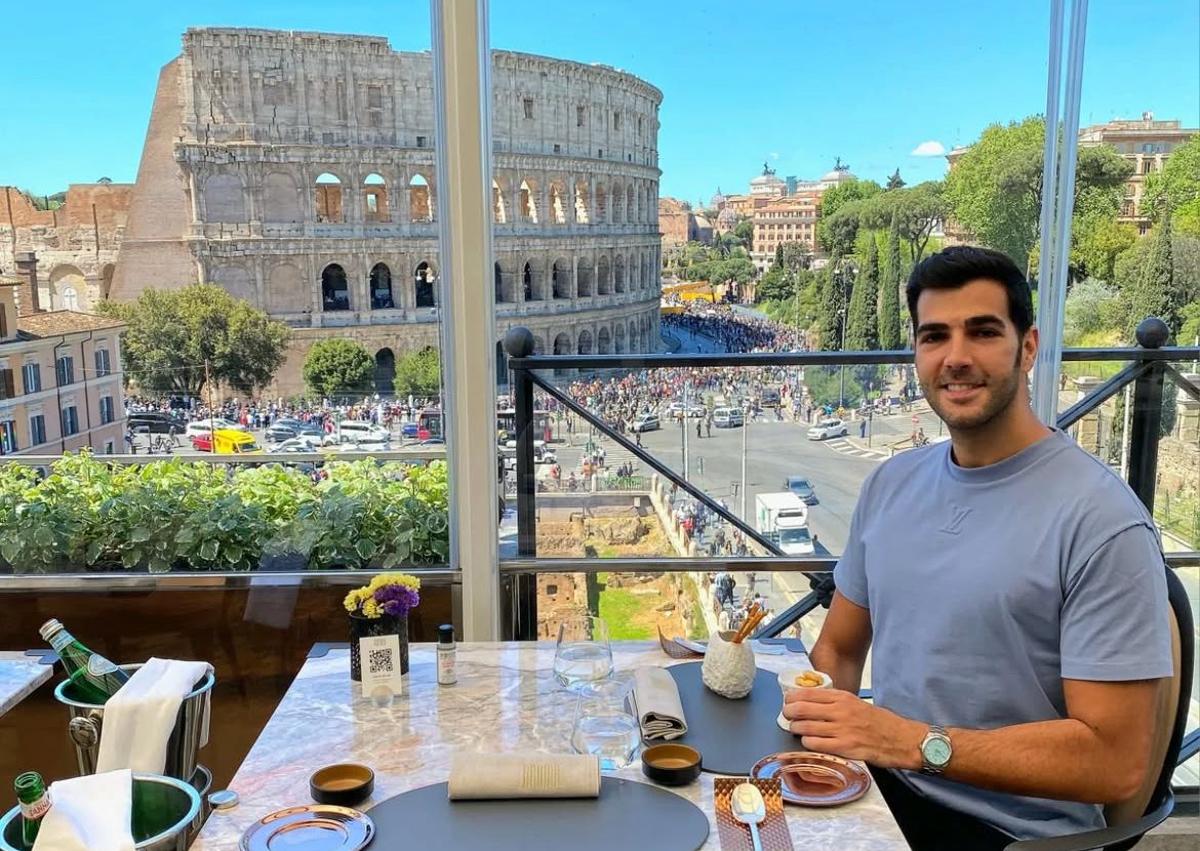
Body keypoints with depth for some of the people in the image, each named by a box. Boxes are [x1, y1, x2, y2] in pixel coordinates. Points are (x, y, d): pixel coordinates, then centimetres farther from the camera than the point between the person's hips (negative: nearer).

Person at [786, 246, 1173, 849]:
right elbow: (839, 649, 11)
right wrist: (813, 727, -9)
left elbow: (1116, 760, -17)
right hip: (881, 786, 6)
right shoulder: (889, 485, 3)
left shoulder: (1102, 521, -17)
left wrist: (917, 742, -24)